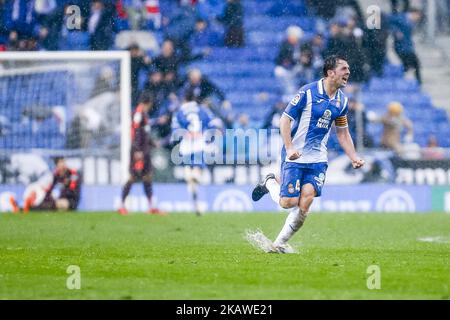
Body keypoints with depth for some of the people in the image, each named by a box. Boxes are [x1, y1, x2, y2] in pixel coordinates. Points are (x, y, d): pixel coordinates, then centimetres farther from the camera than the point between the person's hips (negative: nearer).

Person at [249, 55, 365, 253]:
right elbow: (285, 120, -10)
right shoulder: (308, 92, -13)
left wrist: (354, 158, 5)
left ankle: (279, 243, -1)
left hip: (318, 159, 5)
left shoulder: (342, 101, 6)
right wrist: (289, 148, -20)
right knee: (288, 202, -7)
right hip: (296, 156, -5)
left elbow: (342, 133, 17)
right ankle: (270, 183, 26)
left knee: (306, 199, -13)